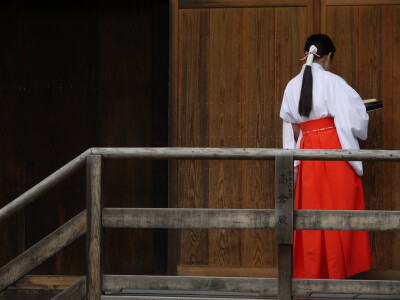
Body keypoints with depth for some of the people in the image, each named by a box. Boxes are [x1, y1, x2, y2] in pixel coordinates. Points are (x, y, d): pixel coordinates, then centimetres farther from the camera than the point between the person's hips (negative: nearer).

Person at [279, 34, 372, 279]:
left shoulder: (293, 86, 7)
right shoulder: (332, 82, -9)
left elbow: (293, 128, 12)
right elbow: (353, 117, -10)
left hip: (307, 150, 5)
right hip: (335, 148, -5)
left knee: (311, 210, 8)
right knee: (338, 210, 1)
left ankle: (311, 274, 10)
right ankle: (337, 274, 2)